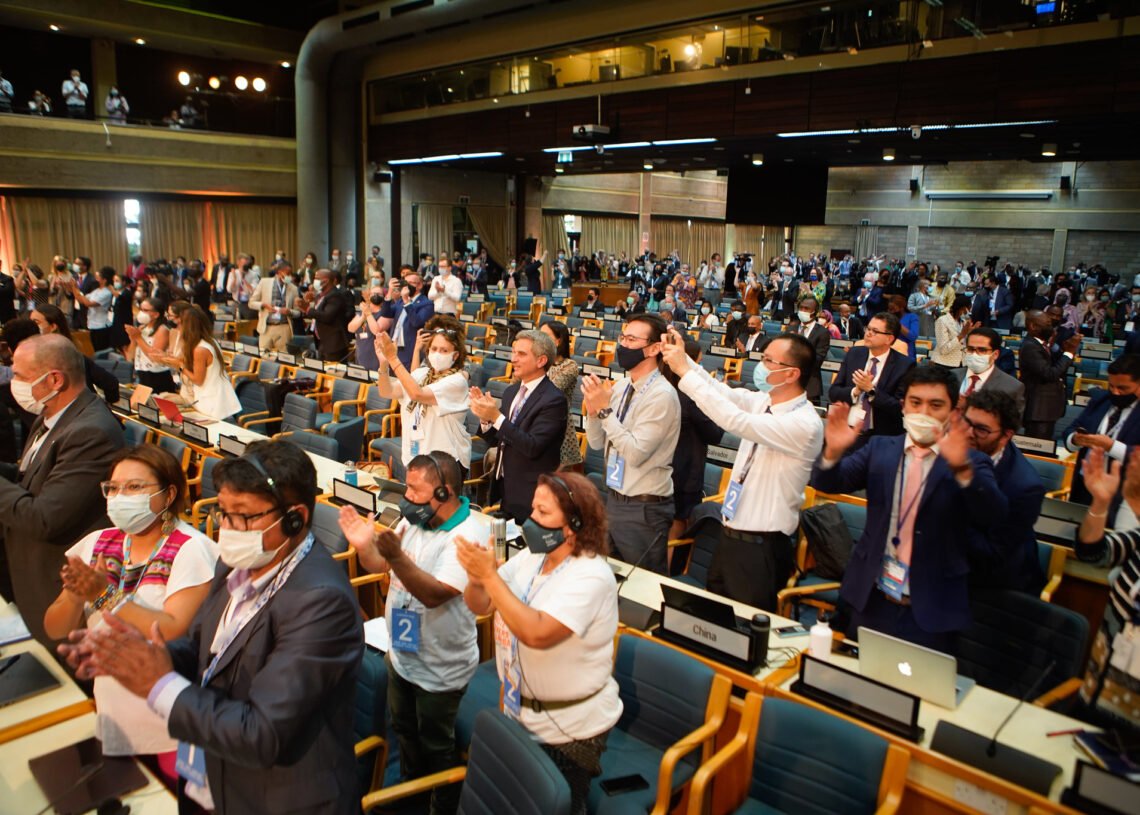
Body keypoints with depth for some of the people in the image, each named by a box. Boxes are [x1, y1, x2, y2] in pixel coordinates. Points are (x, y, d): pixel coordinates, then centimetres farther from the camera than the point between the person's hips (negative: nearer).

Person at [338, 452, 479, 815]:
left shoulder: (467, 536, -29)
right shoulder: (414, 519, -7)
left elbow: (434, 594, -35)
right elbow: (379, 566, 0)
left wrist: (396, 556, -47)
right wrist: (365, 545, -22)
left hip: (440, 669, -7)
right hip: (401, 654, 7)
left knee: (436, 745, 15)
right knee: (404, 729, 28)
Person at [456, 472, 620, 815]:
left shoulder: (590, 577, -26)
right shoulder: (530, 557, -2)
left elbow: (537, 633, -36)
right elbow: (480, 606, -1)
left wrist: (490, 575, -33)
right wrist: (476, 577, -23)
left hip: (569, 729, -7)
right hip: (520, 713, 7)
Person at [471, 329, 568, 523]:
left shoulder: (554, 399, -16)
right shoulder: (511, 392, 9)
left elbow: (533, 447, -23)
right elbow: (495, 440, 11)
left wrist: (496, 417, -25)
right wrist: (485, 418, -9)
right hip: (503, 487, 7)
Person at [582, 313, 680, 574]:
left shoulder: (662, 395, -19)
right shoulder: (621, 387, 4)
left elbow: (636, 453, -25)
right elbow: (597, 443, 9)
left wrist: (605, 410, -23)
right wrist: (593, 410, -9)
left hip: (643, 508, -8)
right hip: (613, 500, 8)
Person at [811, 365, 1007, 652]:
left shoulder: (971, 464, -5)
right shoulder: (879, 449, 3)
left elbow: (994, 517, -21)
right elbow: (828, 483, -5)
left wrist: (961, 467, -39)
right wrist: (834, 451, -27)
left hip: (931, 612, -2)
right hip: (871, 601, 3)